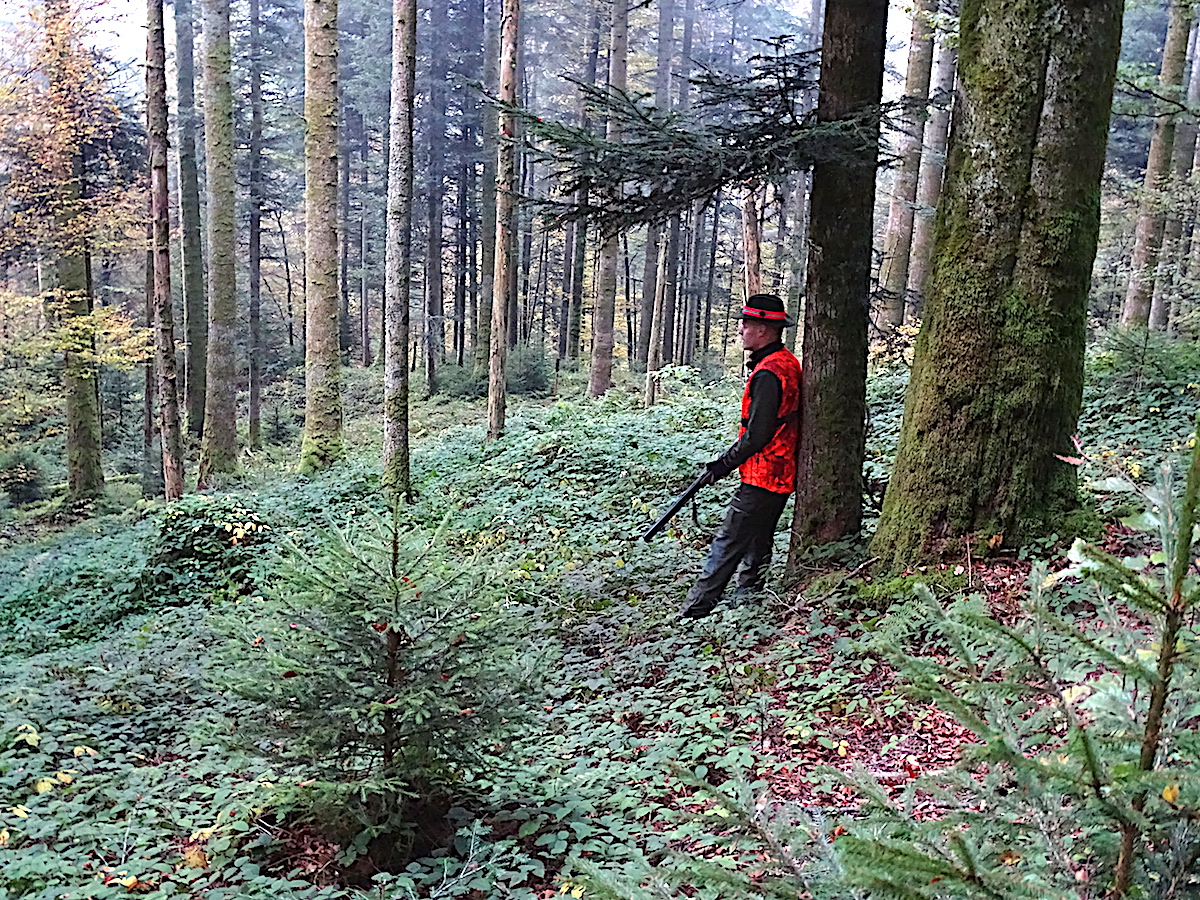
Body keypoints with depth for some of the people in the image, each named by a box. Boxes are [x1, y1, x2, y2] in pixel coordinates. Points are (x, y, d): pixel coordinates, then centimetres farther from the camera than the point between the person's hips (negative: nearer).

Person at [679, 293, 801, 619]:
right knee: (756, 546, 18)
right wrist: (729, 456, 18)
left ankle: (693, 612, -4)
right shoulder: (788, 363, 12)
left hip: (762, 477, -10)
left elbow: (757, 436, -24)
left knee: (726, 545, -7)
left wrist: (723, 466, -12)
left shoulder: (768, 374, -21)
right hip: (781, 474, 10)